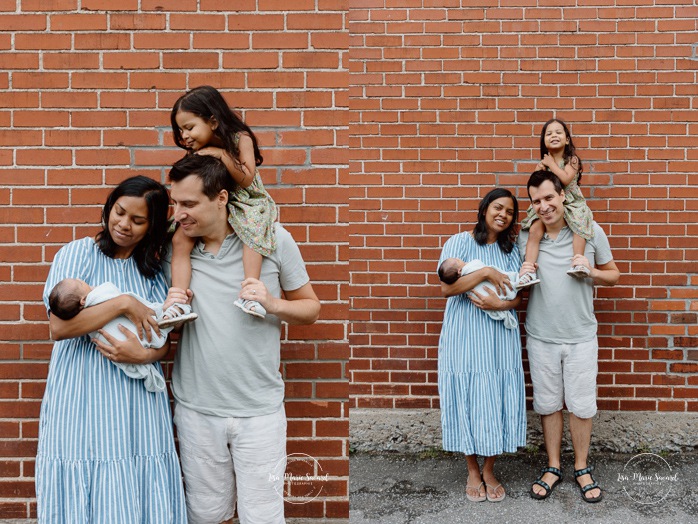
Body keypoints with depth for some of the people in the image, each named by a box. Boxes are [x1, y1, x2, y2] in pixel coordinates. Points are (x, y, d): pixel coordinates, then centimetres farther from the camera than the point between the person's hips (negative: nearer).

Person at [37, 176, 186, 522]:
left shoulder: (153, 269, 10)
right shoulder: (78, 254, -1)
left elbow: (165, 339, 7)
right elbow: (59, 326, -13)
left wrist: (145, 354, -15)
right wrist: (124, 304, -16)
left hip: (138, 404, 3)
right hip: (82, 401, -3)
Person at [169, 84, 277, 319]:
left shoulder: (240, 139, -10)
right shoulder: (196, 152, 2)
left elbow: (246, 179, -20)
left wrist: (221, 154, -24)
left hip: (245, 201, -4)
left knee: (252, 229, -35)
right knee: (179, 240, -15)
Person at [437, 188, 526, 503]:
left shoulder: (511, 249, 9)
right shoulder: (460, 242, -3)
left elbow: (517, 296, 5)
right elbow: (446, 288, -15)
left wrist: (500, 303, -16)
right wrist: (486, 273, -19)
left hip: (501, 338, 3)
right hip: (465, 338, -3)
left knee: (498, 400, 5)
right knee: (468, 400, 3)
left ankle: (489, 470, 22)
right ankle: (473, 472, 21)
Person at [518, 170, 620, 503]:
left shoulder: (590, 231, -6)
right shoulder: (525, 238, -3)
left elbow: (614, 275, 5)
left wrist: (592, 272, -16)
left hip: (581, 337, -1)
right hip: (541, 337, 1)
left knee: (581, 406, 9)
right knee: (548, 404, 12)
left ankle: (582, 468, 29)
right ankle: (553, 467, 29)